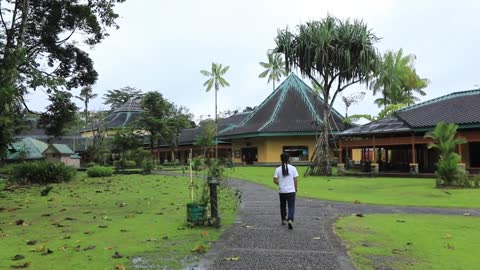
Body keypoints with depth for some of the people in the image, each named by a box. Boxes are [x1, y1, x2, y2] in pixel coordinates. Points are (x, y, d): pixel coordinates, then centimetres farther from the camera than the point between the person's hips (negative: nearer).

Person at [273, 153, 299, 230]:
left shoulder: (278, 169, -6)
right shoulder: (293, 168, -7)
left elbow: (275, 180, -6)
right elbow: (296, 179, -4)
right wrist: (296, 187, 12)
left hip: (282, 191, 1)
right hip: (291, 191, -1)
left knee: (283, 206, 19)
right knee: (291, 207, 3)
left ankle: (284, 220, 31)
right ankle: (290, 220, -17)